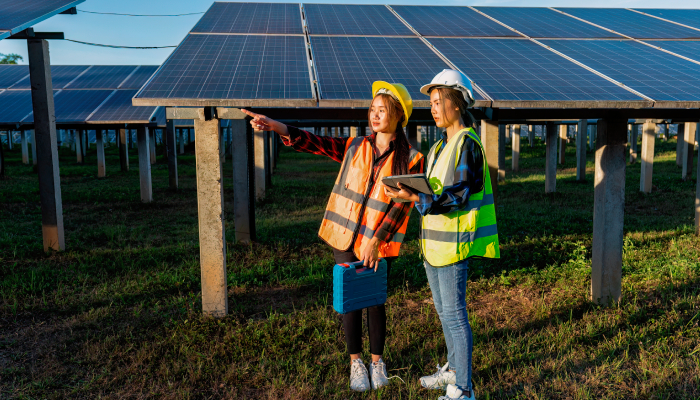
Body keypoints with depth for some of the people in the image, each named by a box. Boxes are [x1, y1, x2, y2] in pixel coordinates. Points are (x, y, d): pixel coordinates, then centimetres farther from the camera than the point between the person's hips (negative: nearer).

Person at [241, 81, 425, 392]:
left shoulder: (410, 160, -5)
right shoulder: (355, 147, 4)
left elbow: (402, 205, -10)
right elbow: (316, 143, -3)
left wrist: (376, 241, -17)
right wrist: (277, 127, -16)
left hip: (378, 245, -2)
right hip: (345, 239, 2)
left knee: (375, 302, 9)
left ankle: (377, 360, 30)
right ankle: (355, 362, 25)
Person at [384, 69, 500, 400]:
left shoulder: (467, 144, -14)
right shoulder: (441, 145, 15)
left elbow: (458, 196, -21)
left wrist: (413, 198, -28)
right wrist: (409, 191, 4)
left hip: (453, 242, -10)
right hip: (435, 240, 10)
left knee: (454, 313, -5)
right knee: (443, 310, 19)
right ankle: (453, 369, 35)